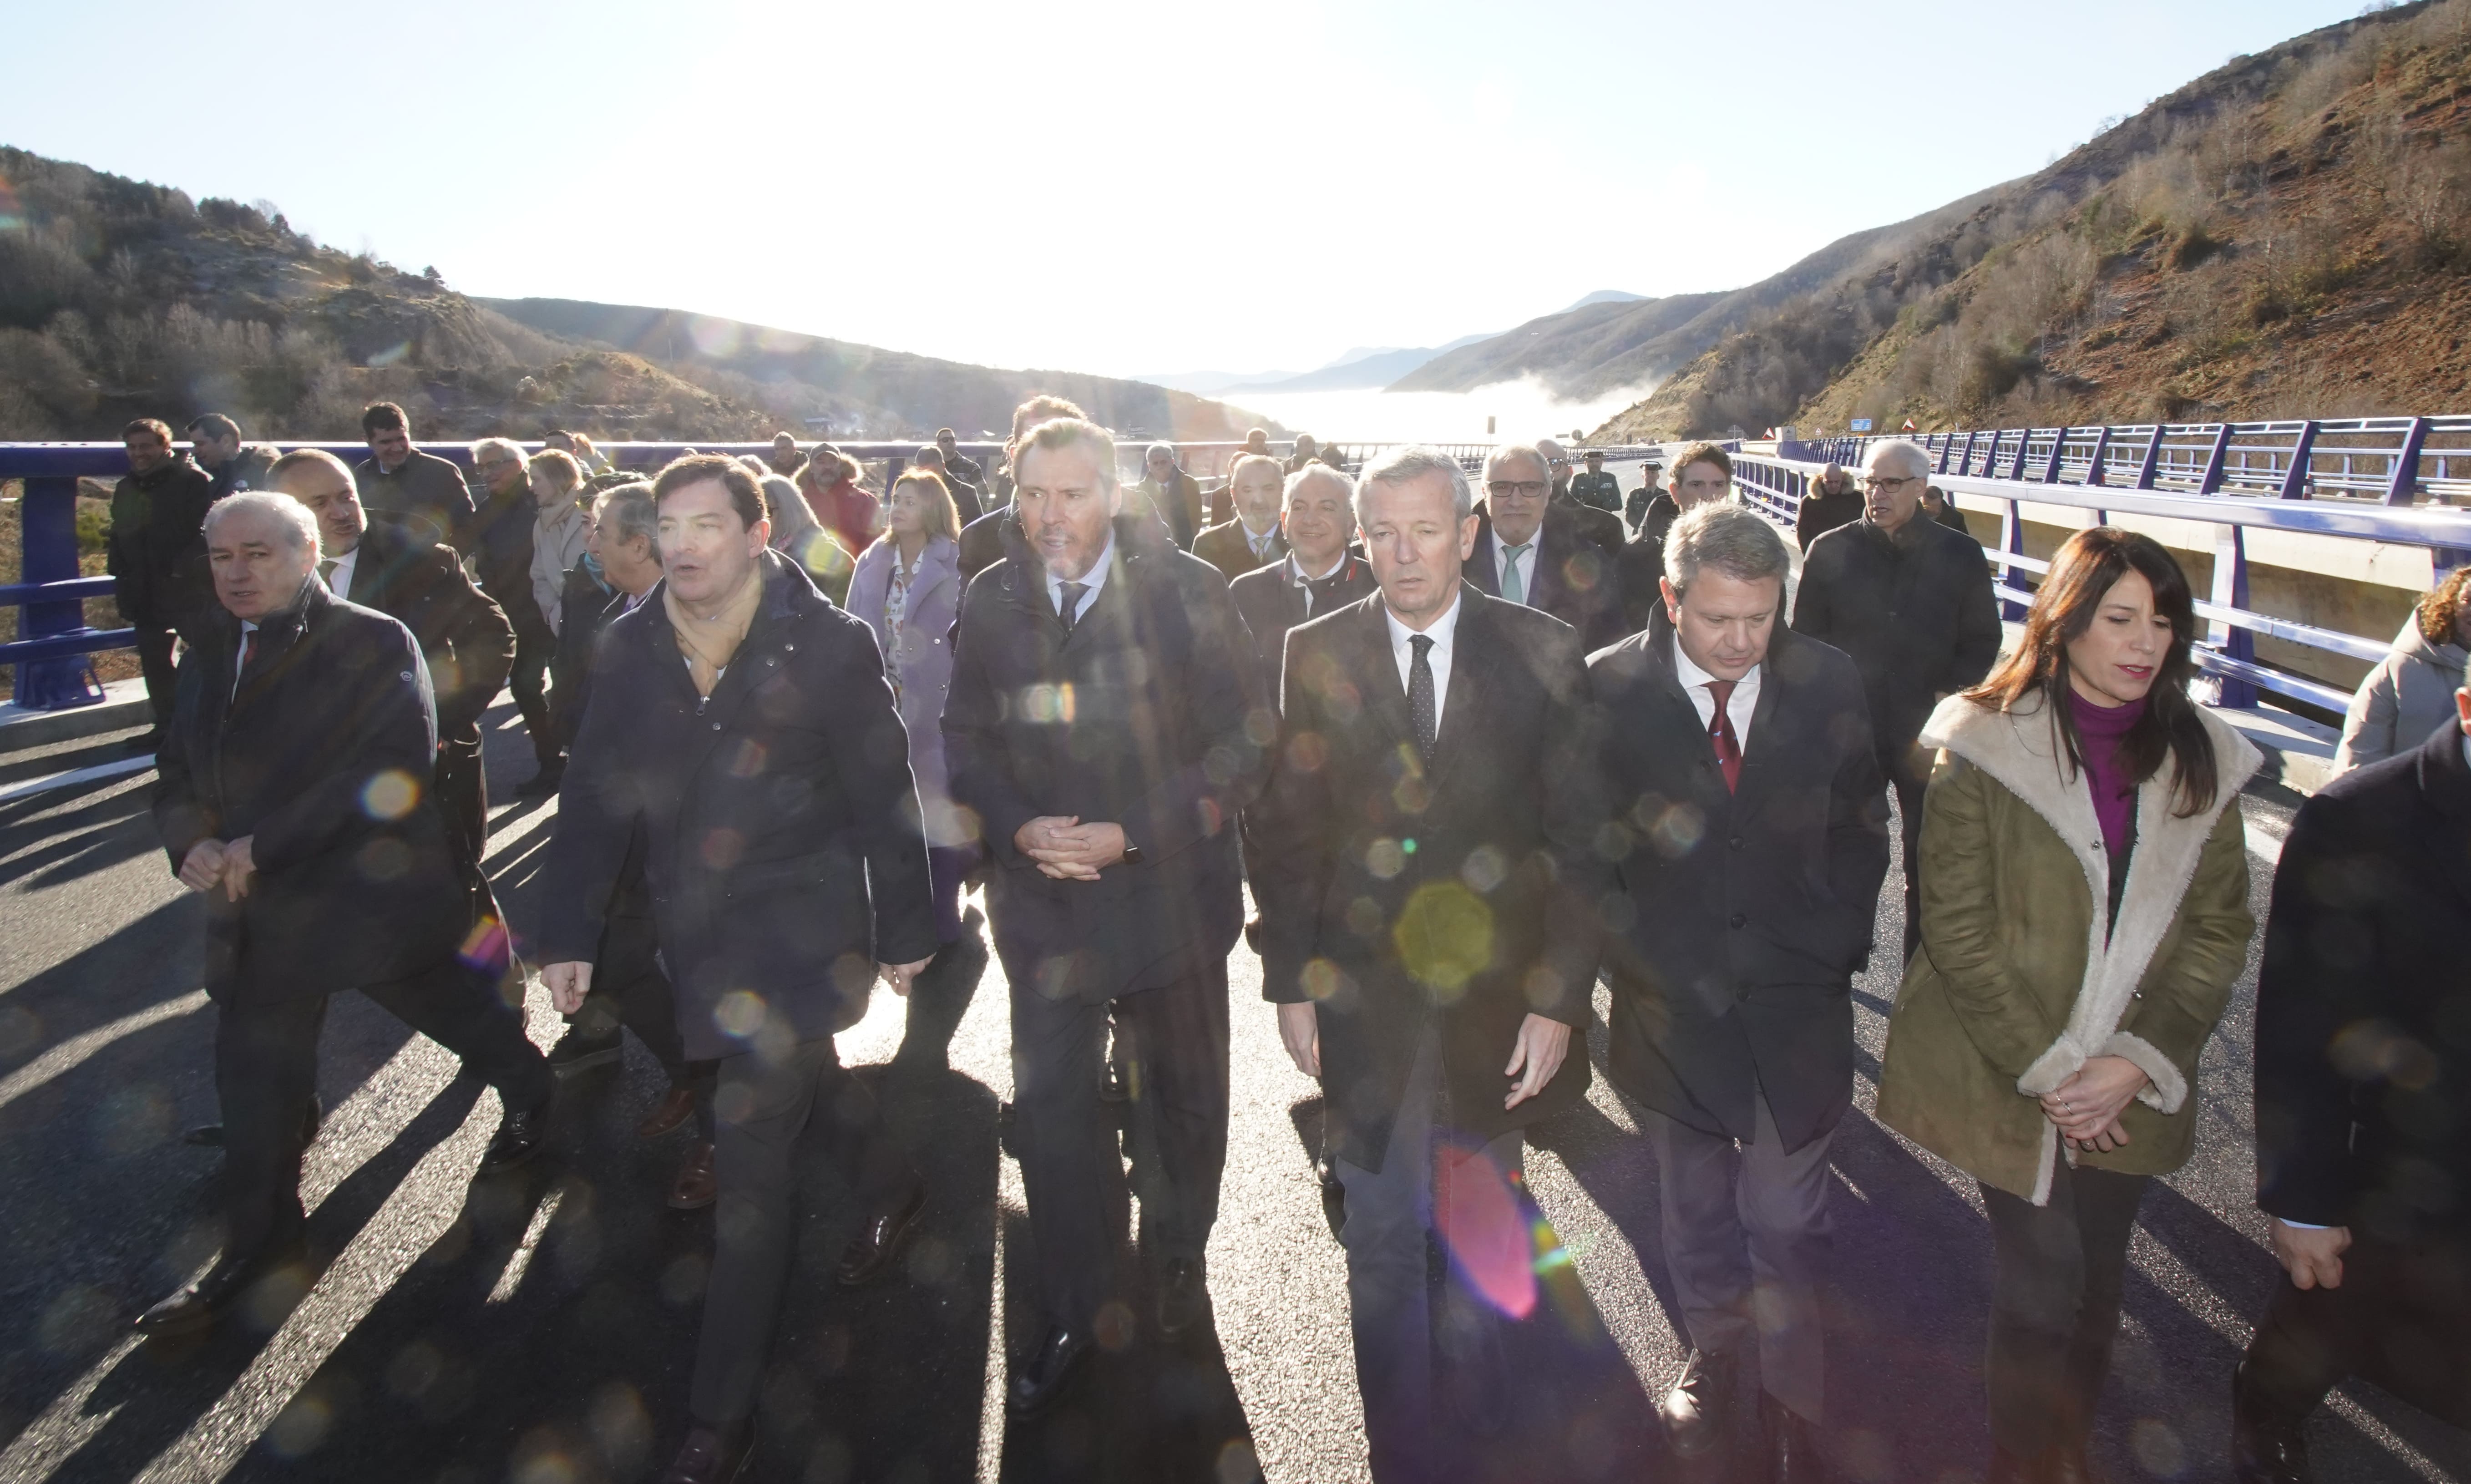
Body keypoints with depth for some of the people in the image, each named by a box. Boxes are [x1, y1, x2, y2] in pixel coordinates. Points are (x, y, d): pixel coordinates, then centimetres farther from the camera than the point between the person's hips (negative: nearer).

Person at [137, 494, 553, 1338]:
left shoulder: (374, 644, -12)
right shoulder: (211, 657, 9)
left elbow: (394, 766, -24)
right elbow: (178, 776, 12)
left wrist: (264, 845, -25)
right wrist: (191, 841, -11)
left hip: (377, 896, -6)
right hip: (257, 918, 6)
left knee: (461, 1015, 14)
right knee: (255, 1080, 14)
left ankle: (529, 1101, 45)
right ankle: (259, 1247, 33)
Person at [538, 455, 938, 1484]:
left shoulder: (826, 646, -13)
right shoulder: (629, 650, -1)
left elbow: (883, 800, -8)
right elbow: (595, 797, 3)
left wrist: (904, 931, -4)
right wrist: (570, 935, 2)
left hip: (800, 934, -5)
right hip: (694, 935, 5)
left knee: (751, 1153, -4)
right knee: (800, 1074, 24)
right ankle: (890, 1190, 55)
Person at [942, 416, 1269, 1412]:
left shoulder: (1187, 593, -11)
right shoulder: (991, 603, -1)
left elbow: (1243, 740, -11)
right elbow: (966, 740, 6)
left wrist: (1133, 834, -19)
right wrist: (1017, 828, -14)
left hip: (1170, 893, -1)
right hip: (1042, 901, 2)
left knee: (1183, 1099, 17)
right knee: (1051, 1111, 7)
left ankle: (1179, 1258, 44)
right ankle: (1070, 1318, 27)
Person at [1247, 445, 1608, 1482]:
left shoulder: (1542, 655, -6)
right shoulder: (1315, 654, -4)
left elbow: (1579, 836, -4)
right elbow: (1284, 829, 0)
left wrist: (1560, 997, -7)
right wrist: (1291, 982, -2)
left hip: (1498, 994, 0)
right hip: (1365, 997, 0)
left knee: (1484, 1215, 21)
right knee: (1383, 1238, 14)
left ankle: (1475, 1342, 51)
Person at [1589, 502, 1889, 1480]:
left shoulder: (1828, 684, -5)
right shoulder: (1608, 690, -10)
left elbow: (1863, 828, 5)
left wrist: (1835, 947, 0)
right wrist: (1628, 956, -6)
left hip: (1797, 1001, 0)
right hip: (1671, 1000, 0)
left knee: (1788, 1222, 11)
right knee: (1695, 1212, 19)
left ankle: (1791, 1397, 34)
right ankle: (1714, 1351, 44)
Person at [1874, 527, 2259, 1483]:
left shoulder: (2202, 761, 2)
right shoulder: (1982, 746, -11)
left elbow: (2219, 930, 2)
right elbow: (1956, 928, -11)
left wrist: (2139, 1061, -9)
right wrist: (2044, 1066, -13)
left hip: (2129, 1090, 4)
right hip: (2006, 1075, -3)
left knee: (2097, 1275, 14)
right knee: (2043, 1277, 2)